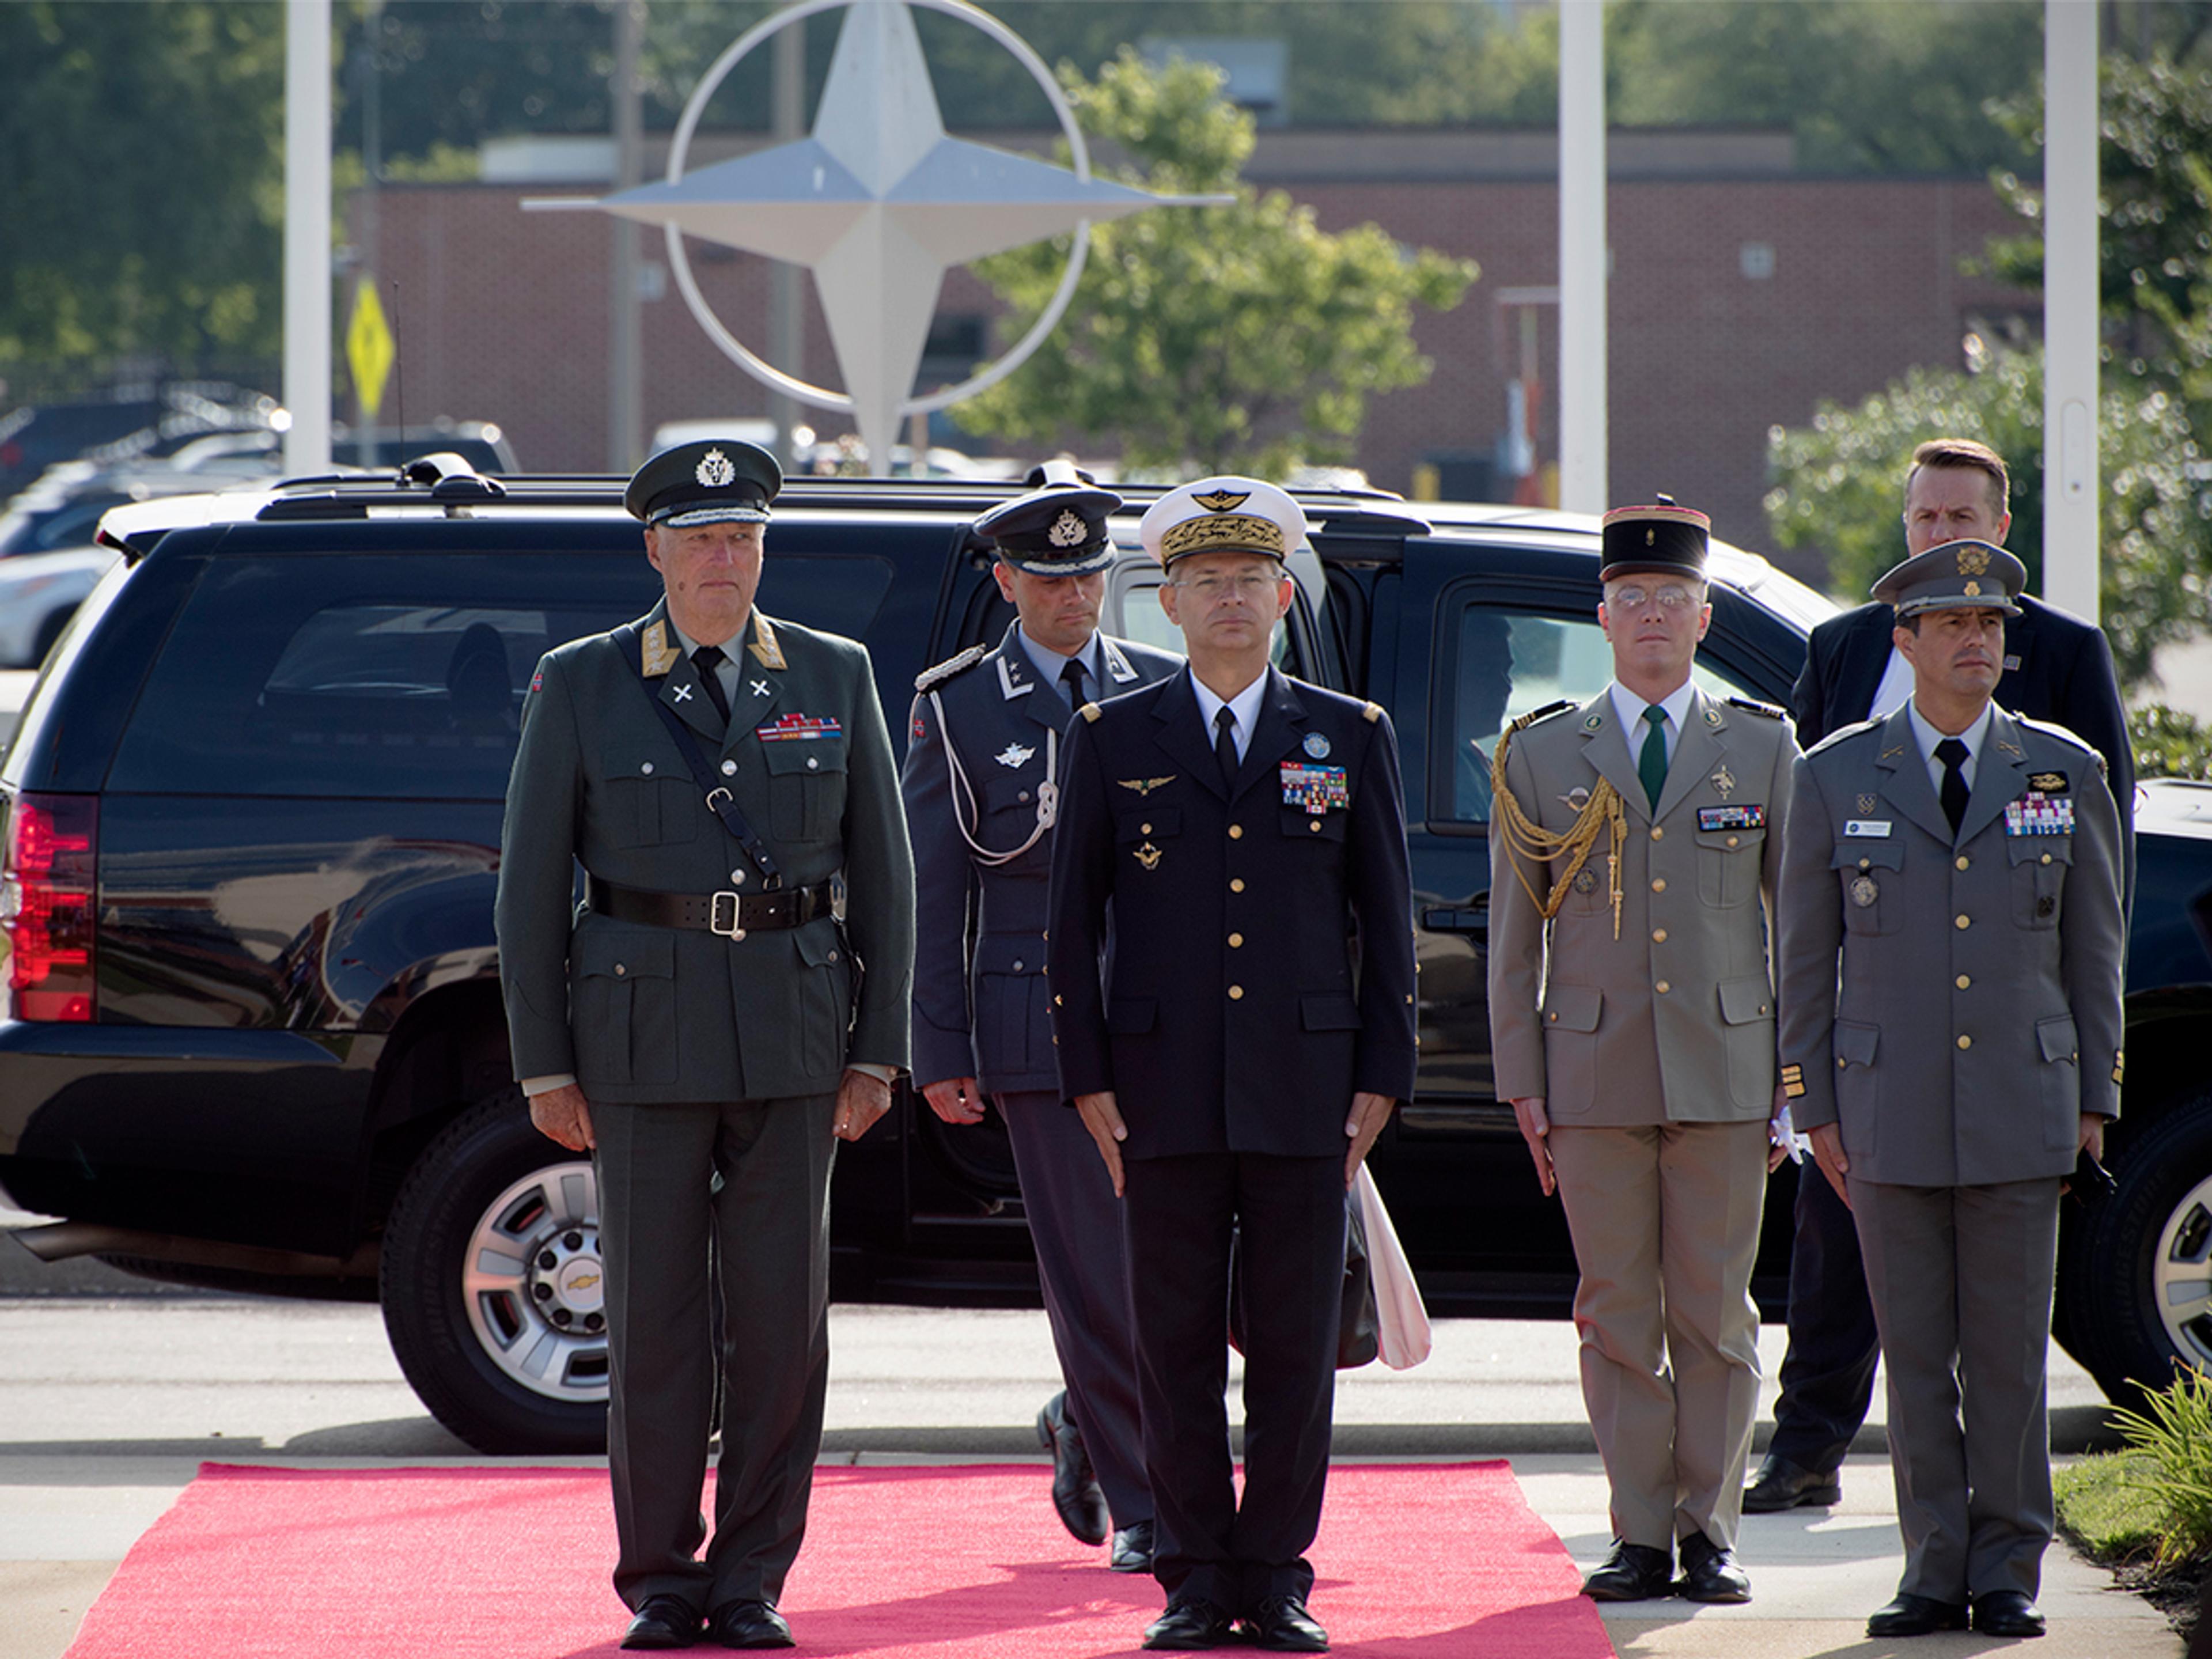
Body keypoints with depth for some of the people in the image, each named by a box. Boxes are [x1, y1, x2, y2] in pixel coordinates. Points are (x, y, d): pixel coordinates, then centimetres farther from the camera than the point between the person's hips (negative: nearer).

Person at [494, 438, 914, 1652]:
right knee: (653, 1317, 1)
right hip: (642, 1035, -1)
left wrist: (877, 1051, 2)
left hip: (793, 1038, 1)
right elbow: (531, 886, 3)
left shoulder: (835, 681, 7)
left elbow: (882, 877, 9)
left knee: (783, 1317, 0)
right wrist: (544, 1068, -2)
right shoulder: (581, 687, 2)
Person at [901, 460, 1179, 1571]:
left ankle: (1083, 1426, 27)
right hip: (1040, 1026, -3)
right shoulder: (957, 708, 4)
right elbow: (931, 891, 3)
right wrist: (940, 1051, -3)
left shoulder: (1160, 692, 12)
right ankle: (1141, 1511, 4)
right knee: (1097, 1270, -3)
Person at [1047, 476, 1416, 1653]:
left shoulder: (1351, 738, 9)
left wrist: (1379, 1082, 2)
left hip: (1303, 1094, 0)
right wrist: (1090, 1081, 0)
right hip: (1164, 1092, 0)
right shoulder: (1113, 740, 8)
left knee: (1296, 1348, 1)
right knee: (1176, 1347, 1)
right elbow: (1072, 923, 7)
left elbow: (1386, 923, 9)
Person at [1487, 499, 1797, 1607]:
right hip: (1595, 1076, 0)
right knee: (1618, 1318, 1)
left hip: (1727, 1076, 0)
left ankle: (1710, 1534, 7)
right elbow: (1513, 935, 8)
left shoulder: (1762, 748, 8)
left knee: (1716, 1317, 1)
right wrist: (1522, 1086, 2)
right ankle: (1640, 1535, 6)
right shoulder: (1541, 756, 7)